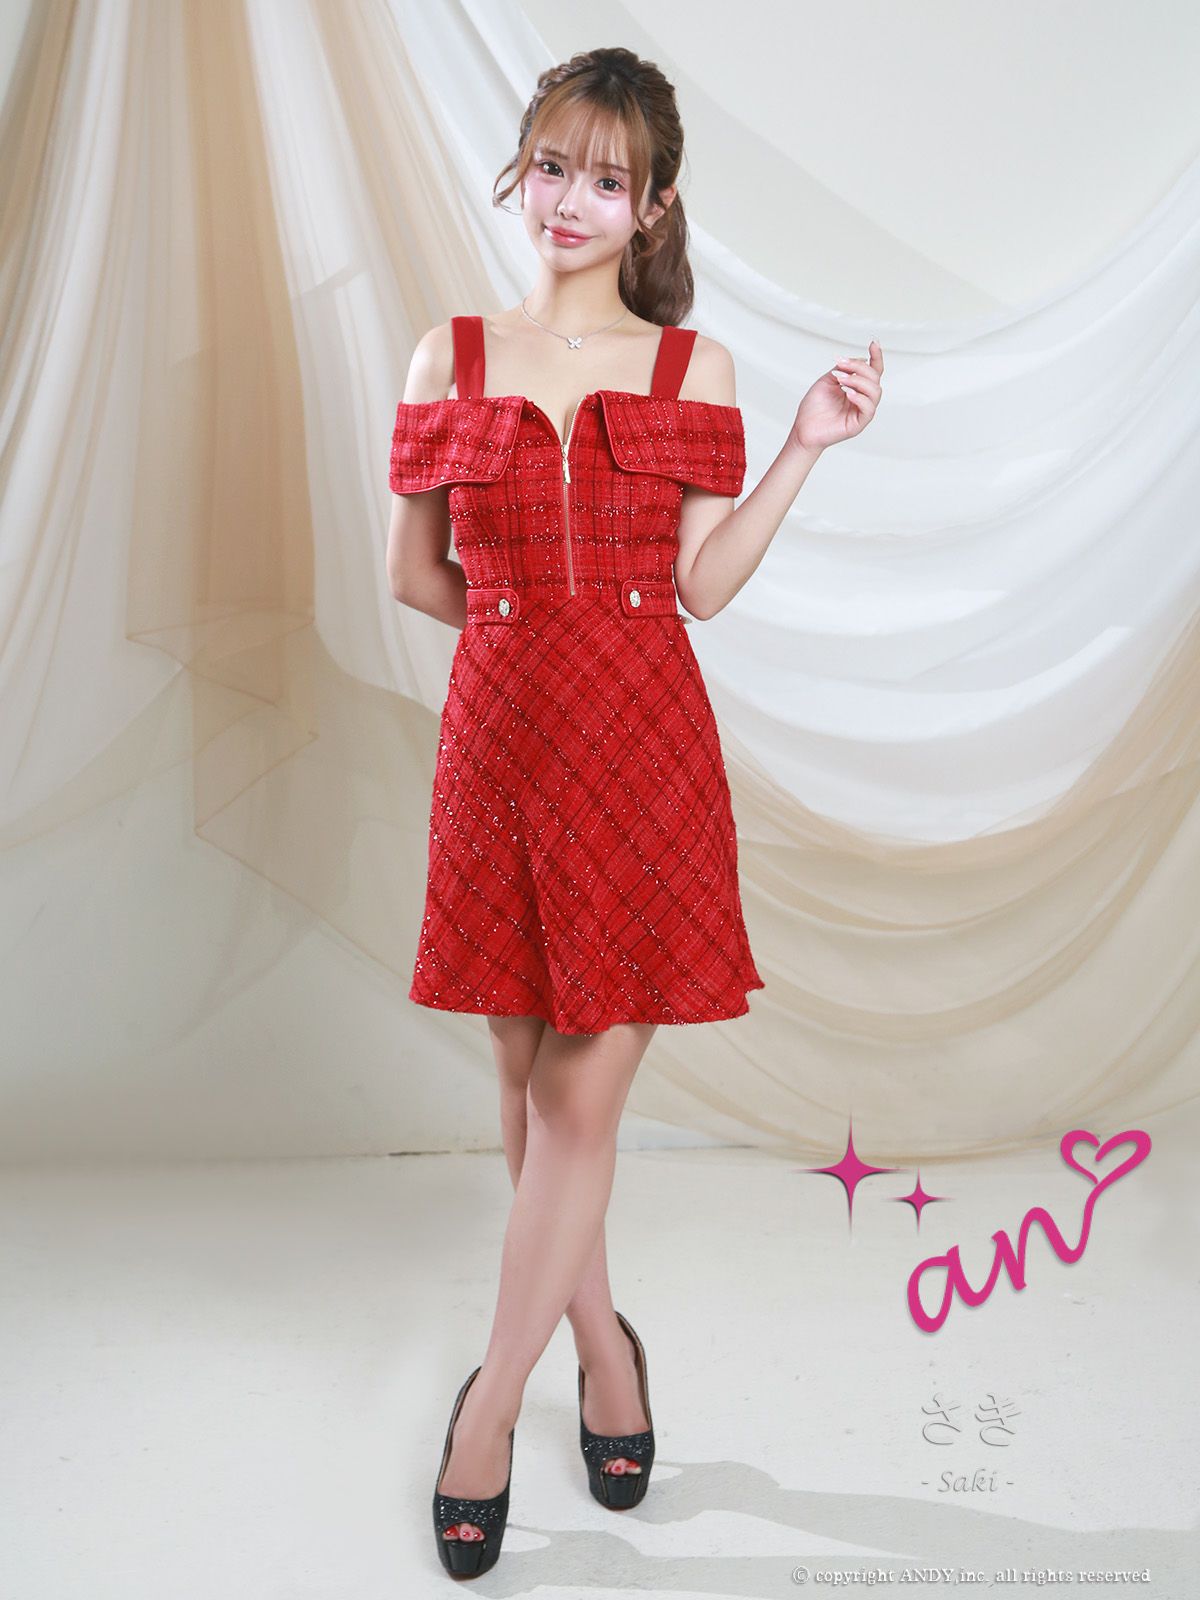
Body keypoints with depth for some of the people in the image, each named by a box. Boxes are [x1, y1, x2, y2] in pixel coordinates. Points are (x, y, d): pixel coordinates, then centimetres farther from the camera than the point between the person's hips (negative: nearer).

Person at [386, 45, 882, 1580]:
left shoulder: (693, 368, 6)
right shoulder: (451, 356, 8)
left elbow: (702, 587, 1)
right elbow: (412, 572, 11)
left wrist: (808, 444, -4)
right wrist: (545, 620, 6)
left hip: (643, 745, -1)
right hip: (501, 739, 2)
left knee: (583, 1093, 0)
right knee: (527, 1078, 11)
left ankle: (494, 1396, 19)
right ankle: (602, 1342, 34)